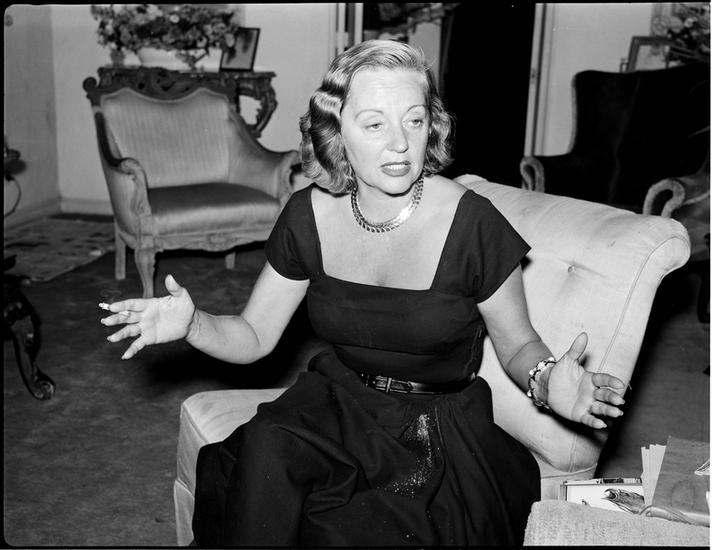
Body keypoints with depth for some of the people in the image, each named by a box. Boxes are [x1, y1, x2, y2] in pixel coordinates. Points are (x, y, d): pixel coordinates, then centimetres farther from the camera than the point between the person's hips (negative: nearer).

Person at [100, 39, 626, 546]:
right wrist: (192, 323, -19)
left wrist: (546, 379, -25)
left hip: (440, 427, -3)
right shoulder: (309, 215, -6)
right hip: (336, 403, 3)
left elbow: (518, 343, -3)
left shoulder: (473, 223, -16)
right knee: (263, 449, -27)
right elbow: (254, 336, 1)